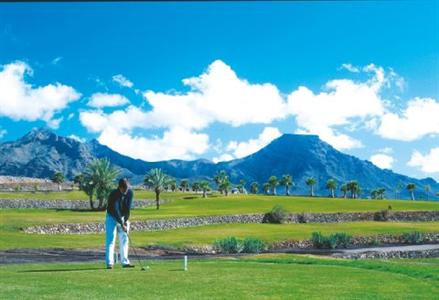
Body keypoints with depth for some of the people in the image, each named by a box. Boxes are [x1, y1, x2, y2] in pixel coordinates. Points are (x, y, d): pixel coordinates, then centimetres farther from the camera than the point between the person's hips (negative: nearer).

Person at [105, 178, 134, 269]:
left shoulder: (130, 193, -14)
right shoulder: (113, 194, -26)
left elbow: (128, 208, -12)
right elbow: (114, 211, -27)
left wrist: (126, 221, -21)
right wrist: (121, 224, -30)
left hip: (123, 217, 4)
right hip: (112, 217, -4)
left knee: (124, 239, 1)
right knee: (110, 240, -10)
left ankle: (124, 262, 4)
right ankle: (109, 263, -10)